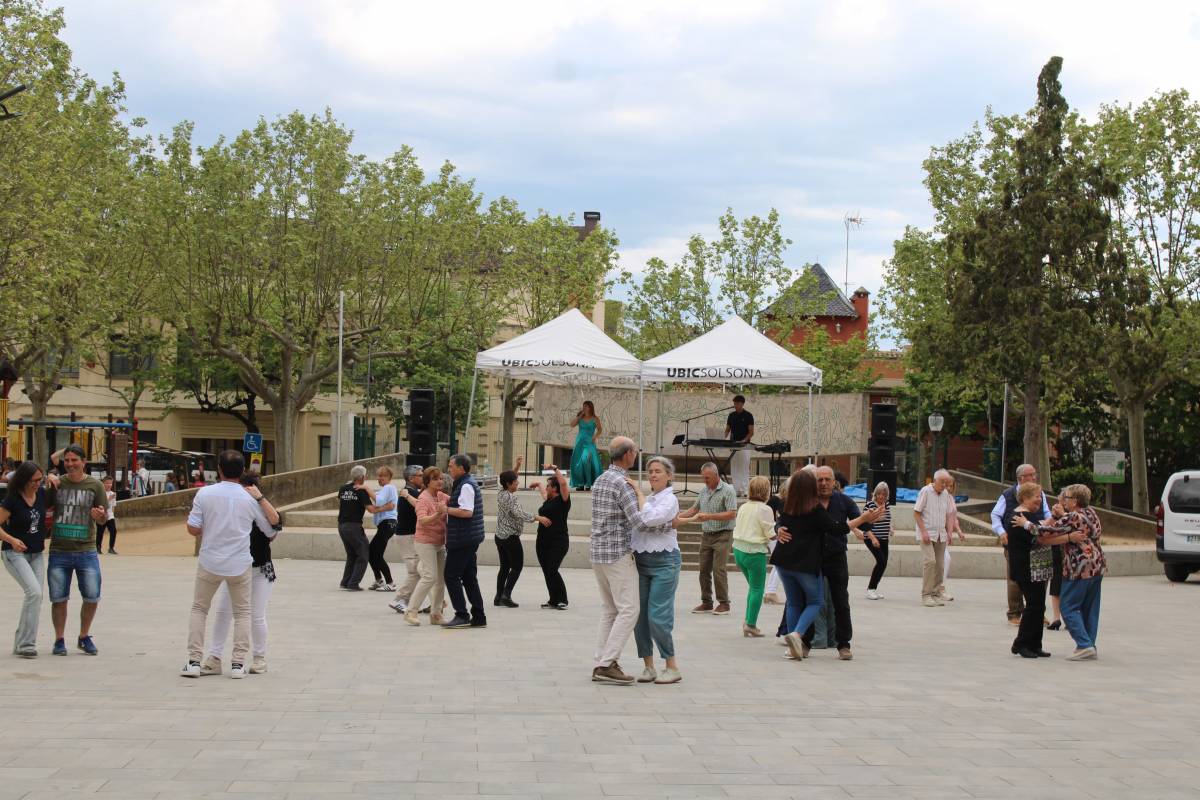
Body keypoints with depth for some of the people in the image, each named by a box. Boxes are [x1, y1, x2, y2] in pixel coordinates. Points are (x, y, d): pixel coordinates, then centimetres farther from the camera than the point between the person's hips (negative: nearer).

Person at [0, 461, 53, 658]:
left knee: (35, 597, 6)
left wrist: (51, 478, 1)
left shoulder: (42, 494, 0)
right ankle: (26, 644, -17)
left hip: (37, 554, 6)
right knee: (34, 592, -21)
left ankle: (20, 644, 17)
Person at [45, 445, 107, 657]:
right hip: (59, 552, 0)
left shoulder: (95, 486, 2)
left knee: (92, 597, -1)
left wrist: (100, 515, -19)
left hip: (86, 551, 0)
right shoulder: (56, 483, 4)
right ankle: (59, 640, 17)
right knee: (59, 598, 3)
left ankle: (84, 637, 19)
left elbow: (103, 518, 5)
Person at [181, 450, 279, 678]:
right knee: (242, 612, 14)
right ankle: (238, 664, 8)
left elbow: (192, 528, -6)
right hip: (240, 564, 0)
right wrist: (260, 497, 14)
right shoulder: (250, 498, -3)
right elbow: (273, 524, 7)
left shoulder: (205, 494, -8)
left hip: (209, 562, 0)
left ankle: (194, 661, 9)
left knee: (199, 609, 15)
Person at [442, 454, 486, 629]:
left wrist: (447, 509, -16)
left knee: (452, 576, -6)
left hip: (462, 539, -10)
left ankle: (462, 616, -7)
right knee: (469, 577, 12)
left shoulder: (466, 486, -16)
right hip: (469, 539, 10)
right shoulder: (468, 483, 17)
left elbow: (467, 511, -25)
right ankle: (478, 617, 13)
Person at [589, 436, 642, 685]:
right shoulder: (623, 483, -15)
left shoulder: (600, 481, 13)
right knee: (628, 610, -6)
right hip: (618, 554, -9)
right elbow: (637, 521, -22)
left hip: (598, 552, 9)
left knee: (610, 611, 12)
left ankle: (601, 665, 8)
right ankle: (607, 664, -12)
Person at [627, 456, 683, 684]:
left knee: (658, 616, -10)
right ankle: (649, 667, 11)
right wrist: (629, 549, 5)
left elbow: (649, 519, -24)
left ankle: (672, 667, 2)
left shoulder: (669, 499, -7)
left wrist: (638, 492, -15)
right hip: (641, 561, 7)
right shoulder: (647, 499, 16)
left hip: (663, 562, -7)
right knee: (639, 616, 3)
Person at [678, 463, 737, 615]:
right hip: (706, 535, 7)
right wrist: (677, 517, 5)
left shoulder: (728, 491, -10)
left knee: (719, 570, -10)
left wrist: (709, 516, -23)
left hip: (722, 536, -7)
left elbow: (732, 514, -17)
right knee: (704, 570, 5)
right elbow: (694, 509, 18)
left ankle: (724, 604, -1)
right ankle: (706, 603, 13)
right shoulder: (703, 490, 11)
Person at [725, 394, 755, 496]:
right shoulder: (731, 415, 11)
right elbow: (727, 429, 14)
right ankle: (736, 490, 7)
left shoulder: (748, 416, -3)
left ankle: (745, 490, -5)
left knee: (744, 469, -6)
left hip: (744, 446, -5)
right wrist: (725, 438, -6)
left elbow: (751, 432, -6)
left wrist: (744, 440, -20)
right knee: (734, 469, 4)